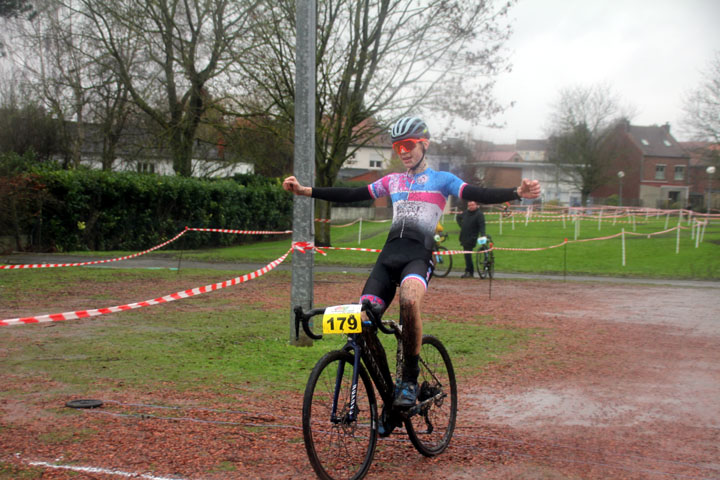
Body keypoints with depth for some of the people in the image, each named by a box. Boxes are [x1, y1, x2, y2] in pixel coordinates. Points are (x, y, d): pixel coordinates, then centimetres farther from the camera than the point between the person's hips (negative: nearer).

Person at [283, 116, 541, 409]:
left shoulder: (442, 180, 13)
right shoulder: (392, 181, 25)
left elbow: (479, 195, -2)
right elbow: (351, 195, 21)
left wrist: (518, 193, -20)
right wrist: (305, 191, 13)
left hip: (418, 255, -5)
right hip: (389, 253, 5)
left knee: (409, 300, -36)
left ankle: (409, 380, -22)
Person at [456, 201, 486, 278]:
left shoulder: (479, 214, -8)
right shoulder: (466, 212, 12)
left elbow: (482, 226, -19)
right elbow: (458, 217, 31)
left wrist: (482, 235, -33)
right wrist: (461, 225, 16)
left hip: (471, 238, -7)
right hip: (464, 237, 7)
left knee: (467, 254, -14)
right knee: (467, 255, 10)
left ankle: (469, 272, -9)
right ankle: (470, 271, 18)